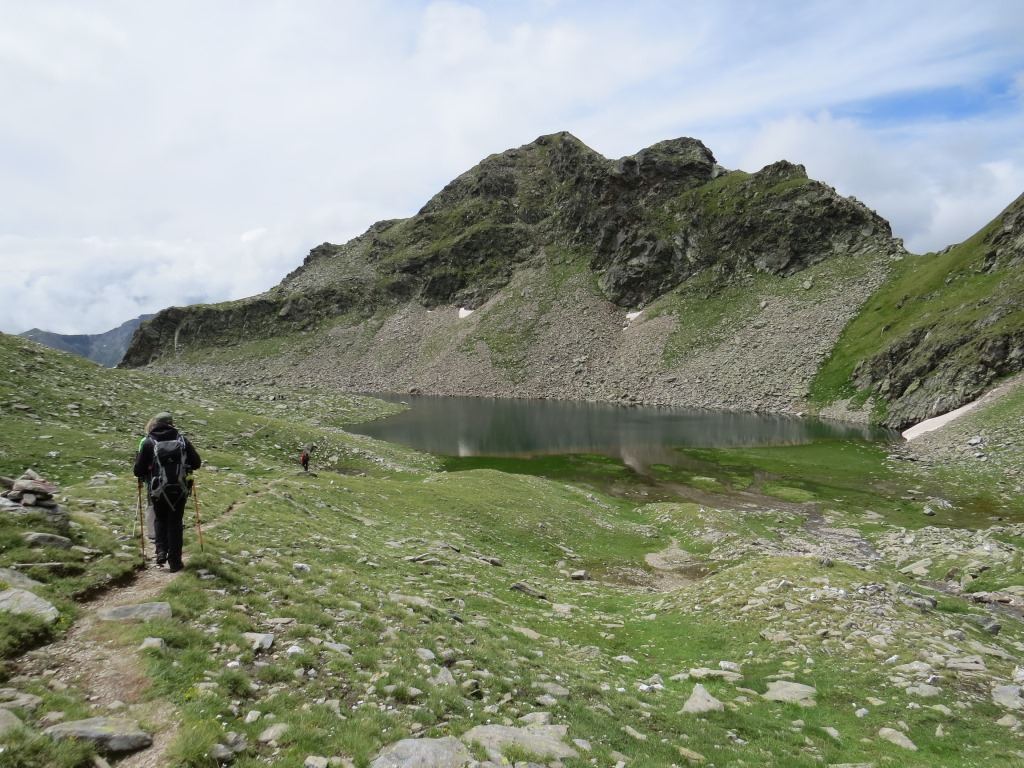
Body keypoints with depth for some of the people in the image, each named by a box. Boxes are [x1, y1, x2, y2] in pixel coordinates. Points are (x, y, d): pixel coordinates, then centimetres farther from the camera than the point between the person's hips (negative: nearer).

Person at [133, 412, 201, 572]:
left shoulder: (148, 443, -5)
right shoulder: (182, 440, -2)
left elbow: (138, 470, -5)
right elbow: (197, 463, 2)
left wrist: (144, 476, 18)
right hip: (179, 490, 0)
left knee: (161, 520, 23)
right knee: (175, 523, 9)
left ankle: (161, 551, 7)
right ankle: (175, 561, 8)